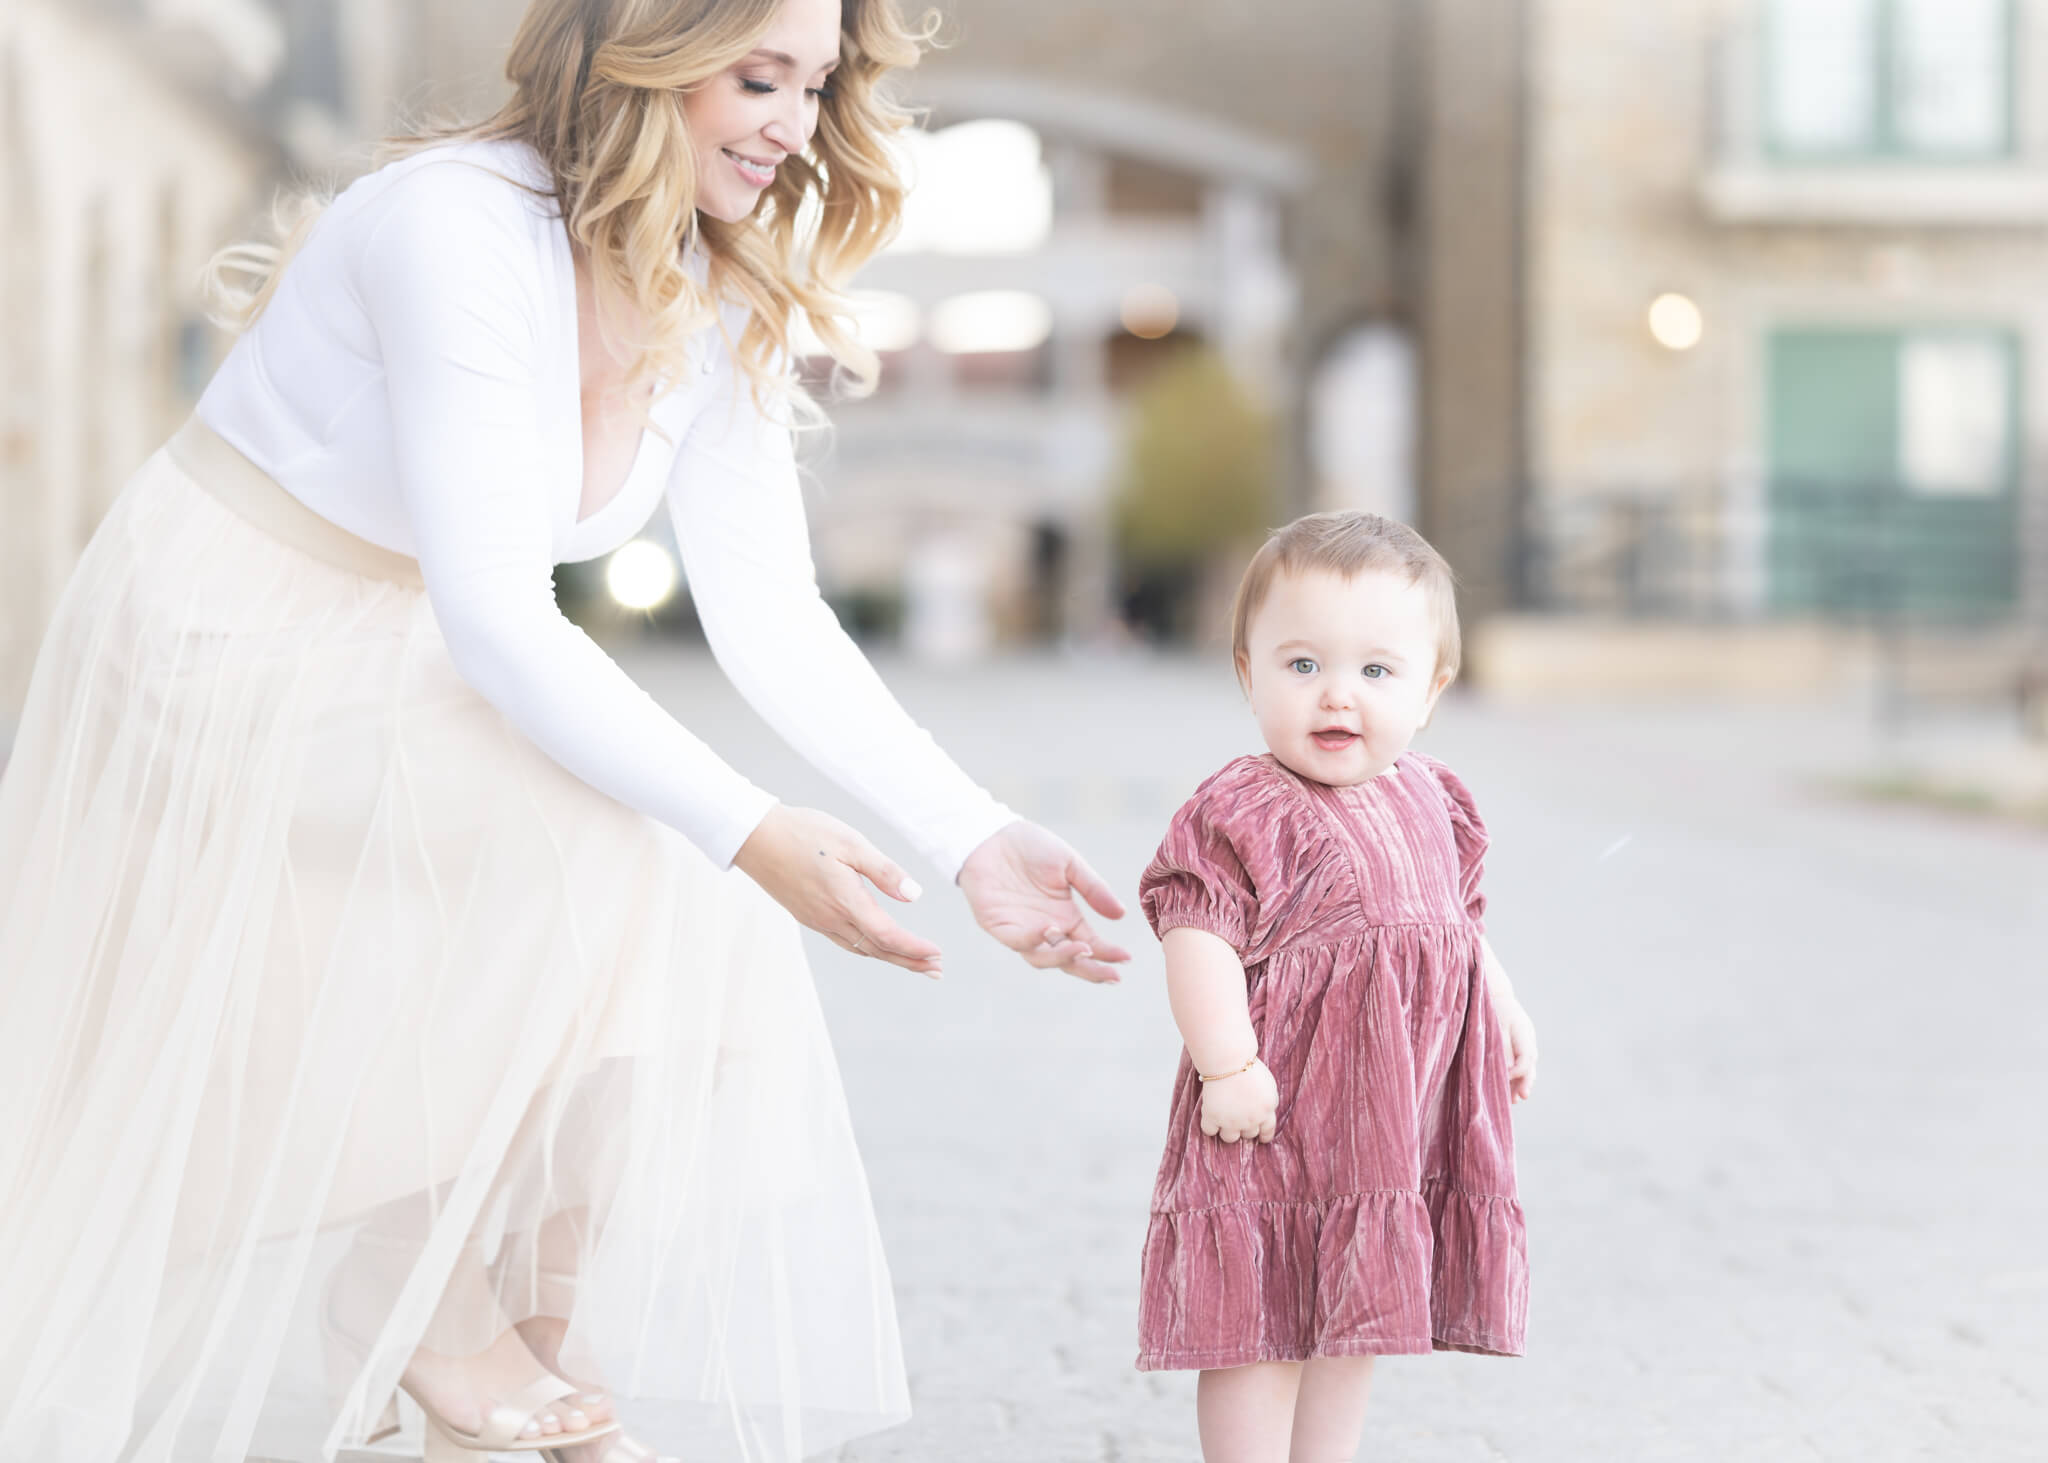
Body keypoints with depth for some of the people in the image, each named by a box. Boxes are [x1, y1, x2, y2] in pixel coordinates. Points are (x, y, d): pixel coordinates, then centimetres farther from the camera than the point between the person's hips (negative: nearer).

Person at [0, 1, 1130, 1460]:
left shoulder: (718, 306, -2)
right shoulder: (459, 229, -27)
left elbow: (772, 619, -3)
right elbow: (492, 622, -32)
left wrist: (978, 839, -13)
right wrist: (753, 837, -36)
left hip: (400, 680, 7)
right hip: (215, 666, -7)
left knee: (679, 928, -14)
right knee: (591, 847, -27)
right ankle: (425, 1307, -10)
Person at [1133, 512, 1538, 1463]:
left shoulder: (1430, 801, 9)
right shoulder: (1242, 812, -15)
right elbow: (1201, 941, -20)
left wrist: (1503, 1012, 19)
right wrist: (1226, 1065, -26)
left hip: (1400, 1110, 7)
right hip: (1283, 1108, -7)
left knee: (1357, 1315, 17)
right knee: (1263, 1322, -2)